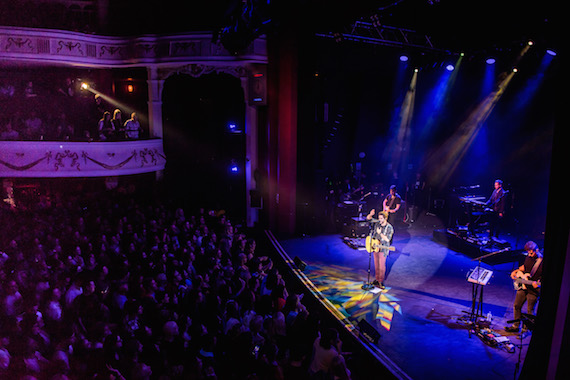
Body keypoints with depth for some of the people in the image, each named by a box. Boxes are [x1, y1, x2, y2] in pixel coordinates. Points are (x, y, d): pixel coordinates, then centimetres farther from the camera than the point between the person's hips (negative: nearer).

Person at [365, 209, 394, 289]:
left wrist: (380, 233, -22)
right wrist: (370, 214, -17)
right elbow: (368, 218, 4)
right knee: (376, 265, 15)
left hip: (383, 249, -5)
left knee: (381, 266, 0)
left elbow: (387, 239, -17)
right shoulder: (377, 223, 1)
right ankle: (376, 280, 27)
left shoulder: (389, 228, -14)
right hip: (375, 248, 5)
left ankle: (381, 282, 10)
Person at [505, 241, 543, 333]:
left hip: (534, 290, -7)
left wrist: (537, 284, -31)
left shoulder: (542, 261, -20)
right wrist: (516, 271, 8)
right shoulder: (529, 257, 2)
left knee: (530, 311, 5)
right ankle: (515, 326, 28)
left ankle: (525, 329, 21)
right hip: (523, 286, 7)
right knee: (516, 306, 13)